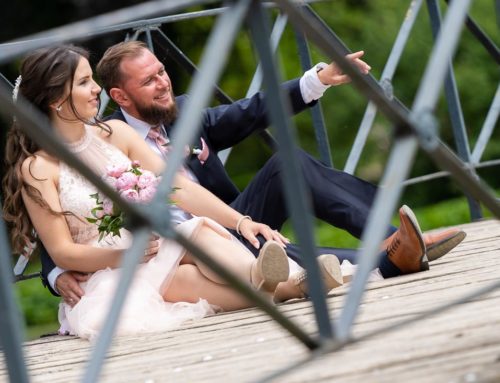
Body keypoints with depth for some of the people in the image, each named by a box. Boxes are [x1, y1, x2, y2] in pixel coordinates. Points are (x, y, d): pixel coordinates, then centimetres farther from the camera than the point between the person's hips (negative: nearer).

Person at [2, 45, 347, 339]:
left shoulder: (115, 133, 7)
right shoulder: (36, 169, -6)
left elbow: (179, 187, 0)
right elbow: (61, 251, -8)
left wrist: (241, 222, -14)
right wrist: (123, 256, -26)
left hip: (158, 248, 4)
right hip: (106, 277, -4)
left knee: (201, 231, -30)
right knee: (182, 278, -35)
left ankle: (260, 276, -60)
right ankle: (286, 288, -55)